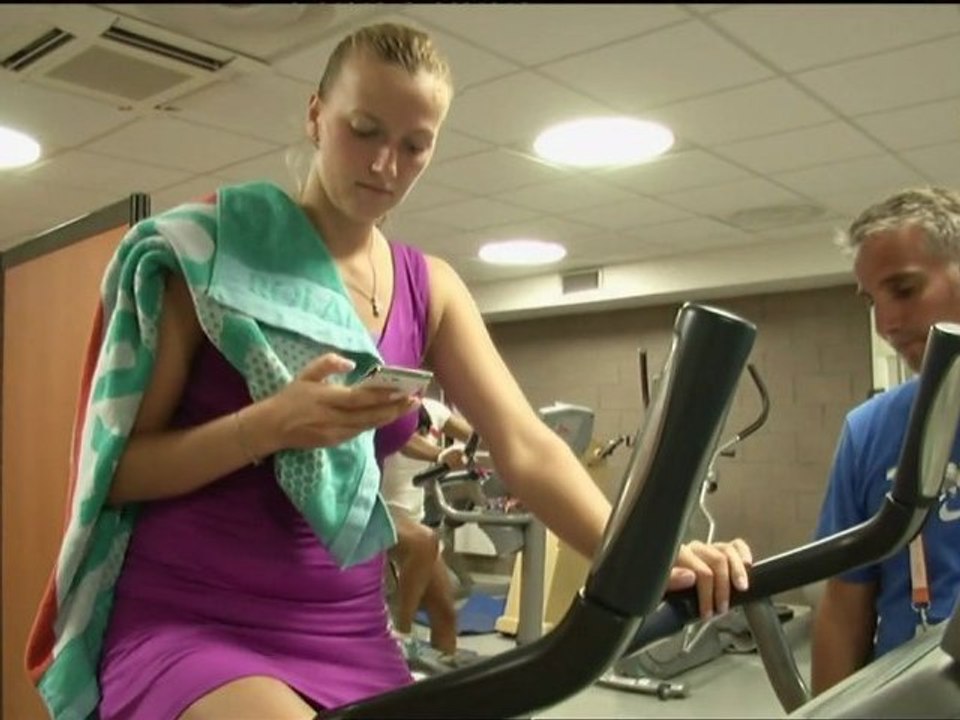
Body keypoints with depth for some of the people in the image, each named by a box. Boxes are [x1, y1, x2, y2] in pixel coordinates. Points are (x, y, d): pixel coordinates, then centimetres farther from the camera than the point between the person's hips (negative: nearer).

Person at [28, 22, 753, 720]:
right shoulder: (210, 249, -6)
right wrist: (268, 426, -24)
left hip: (349, 636, 5)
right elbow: (116, 466, -7)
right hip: (189, 626, -4)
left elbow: (528, 450, -5)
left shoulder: (430, 290, 6)